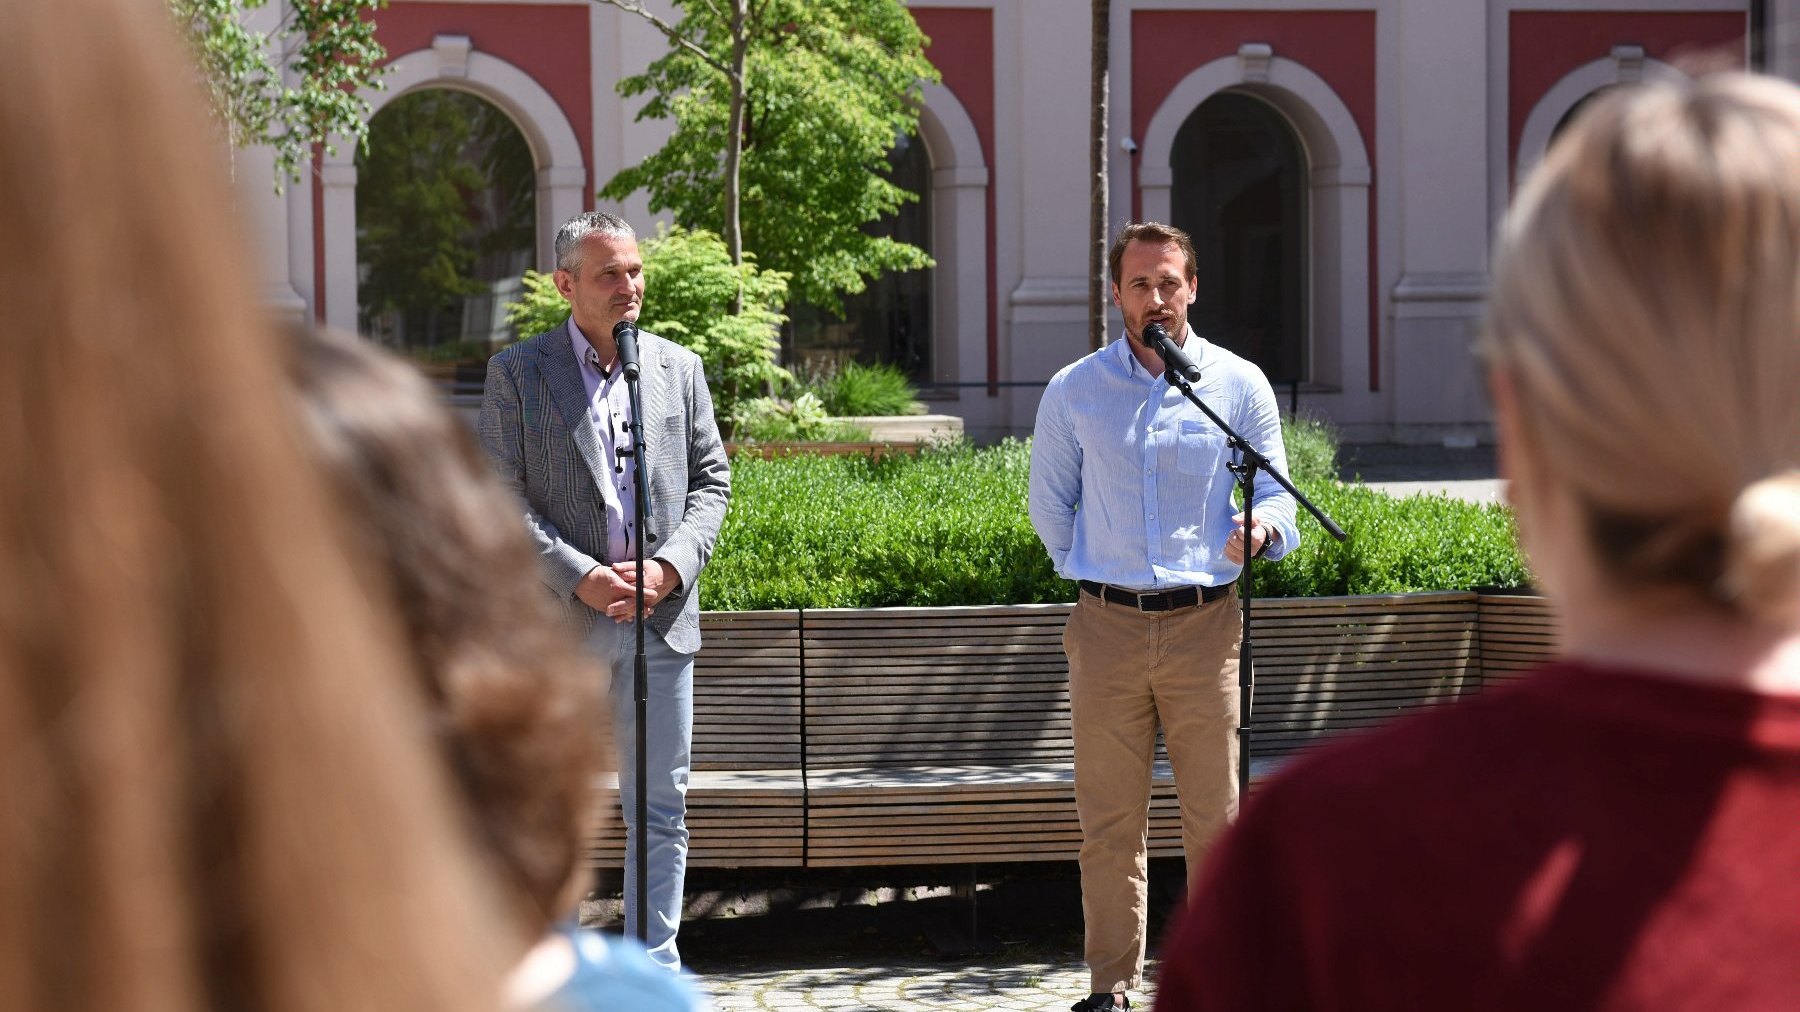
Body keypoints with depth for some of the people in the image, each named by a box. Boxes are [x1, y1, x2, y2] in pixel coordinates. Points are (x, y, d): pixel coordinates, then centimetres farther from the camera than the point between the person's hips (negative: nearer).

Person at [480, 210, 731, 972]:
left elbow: (711, 480, 10)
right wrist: (580, 578, -15)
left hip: (661, 619, 3)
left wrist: (671, 566, -7)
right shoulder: (517, 373, 1)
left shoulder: (678, 368, 11)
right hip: (559, 620, -3)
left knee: (660, 807, 7)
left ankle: (654, 964, 15)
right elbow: (501, 499, -4)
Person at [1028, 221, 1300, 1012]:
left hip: (1203, 625, 0)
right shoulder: (1073, 393, 8)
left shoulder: (1240, 386, 6)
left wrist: (1260, 528, -12)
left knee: (1214, 817, 0)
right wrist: (1093, 576, 12)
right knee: (1108, 821, 1)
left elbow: (1275, 496, 9)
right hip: (1107, 627, 1)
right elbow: (1050, 504, 19)